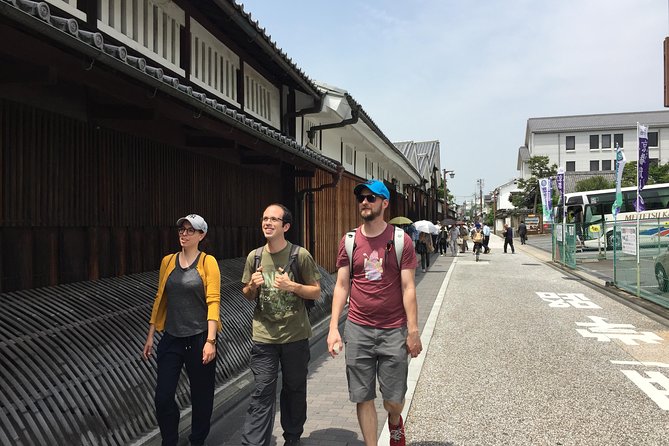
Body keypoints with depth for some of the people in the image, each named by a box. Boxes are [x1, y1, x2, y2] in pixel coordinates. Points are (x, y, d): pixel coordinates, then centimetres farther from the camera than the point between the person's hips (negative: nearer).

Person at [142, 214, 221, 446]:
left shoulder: (208, 262, -7)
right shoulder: (167, 261, 6)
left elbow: (213, 302, -11)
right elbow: (160, 299, 11)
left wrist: (210, 341, -17)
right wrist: (150, 335, 11)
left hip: (199, 337, -3)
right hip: (172, 338, 3)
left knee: (201, 396, 10)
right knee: (163, 397, 3)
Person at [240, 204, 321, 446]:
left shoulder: (301, 255, -7)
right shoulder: (254, 256, 2)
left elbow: (316, 292, -2)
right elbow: (248, 295, 13)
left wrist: (292, 286, -19)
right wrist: (253, 285, -10)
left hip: (295, 336, -1)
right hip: (263, 336, 1)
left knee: (294, 390, 13)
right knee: (262, 393, -2)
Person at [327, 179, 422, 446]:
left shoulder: (400, 241, -3)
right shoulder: (349, 241, 3)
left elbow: (408, 288, -4)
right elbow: (341, 286, 4)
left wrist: (413, 331, -7)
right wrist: (333, 328, -2)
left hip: (394, 331, -1)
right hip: (358, 329, 2)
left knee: (394, 399, 7)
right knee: (363, 398, 6)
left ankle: (395, 424, 42)